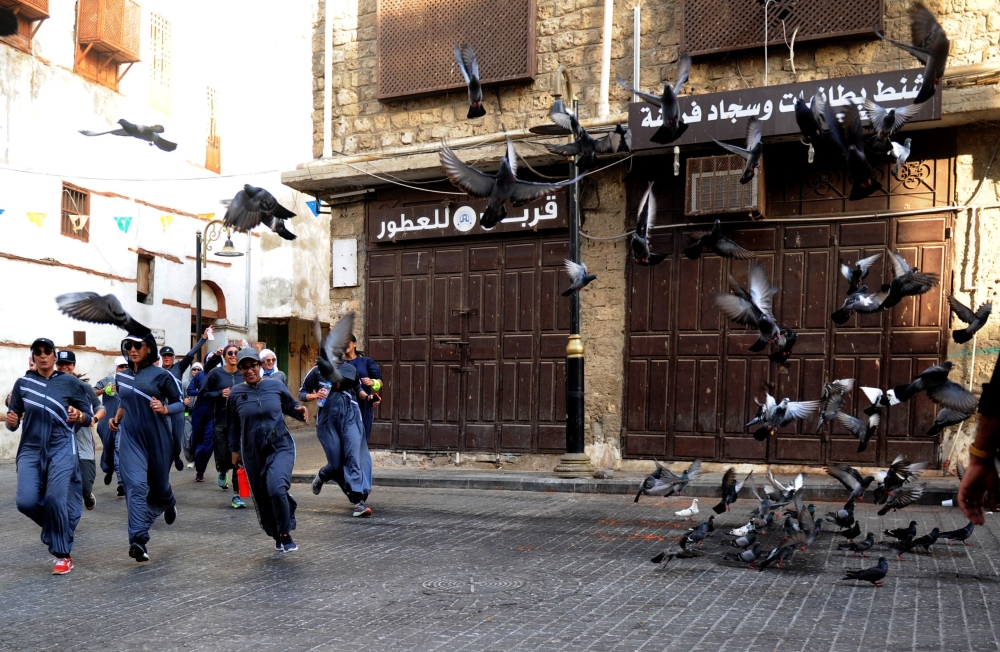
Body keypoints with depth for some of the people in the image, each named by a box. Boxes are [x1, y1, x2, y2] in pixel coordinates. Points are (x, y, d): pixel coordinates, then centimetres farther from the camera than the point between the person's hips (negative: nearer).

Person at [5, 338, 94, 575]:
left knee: (55, 499, -17)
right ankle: (55, 524, 21)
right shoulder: (22, 383, 5)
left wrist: (79, 416, -17)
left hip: (61, 448, -2)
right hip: (31, 449, 2)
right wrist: (11, 421, -13)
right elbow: (13, 421, 9)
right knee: (26, 502, -14)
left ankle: (63, 556, 0)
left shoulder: (70, 383, 0)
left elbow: (88, 418, 4)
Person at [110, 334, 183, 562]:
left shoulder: (161, 375, -7)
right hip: (131, 438, 2)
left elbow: (180, 403, -5)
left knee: (158, 485, 15)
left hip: (158, 439, -2)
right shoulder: (121, 377, 6)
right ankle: (138, 539, -19)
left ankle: (169, 504, 52)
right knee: (136, 486, -15)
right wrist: (117, 417, 7)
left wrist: (165, 409, -24)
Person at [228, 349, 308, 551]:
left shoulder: (275, 386, -3)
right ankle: (276, 535, 30)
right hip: (253, 453, 3)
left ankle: (286, 534, -5)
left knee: (277, 489, -23)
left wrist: (300, 411, -12)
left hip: (281, 446, -2)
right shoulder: (236, 393, 0)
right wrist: (235, 451, 12)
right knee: (262, 497, 8)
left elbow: (291, 406, 10)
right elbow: (233, 425, 11)